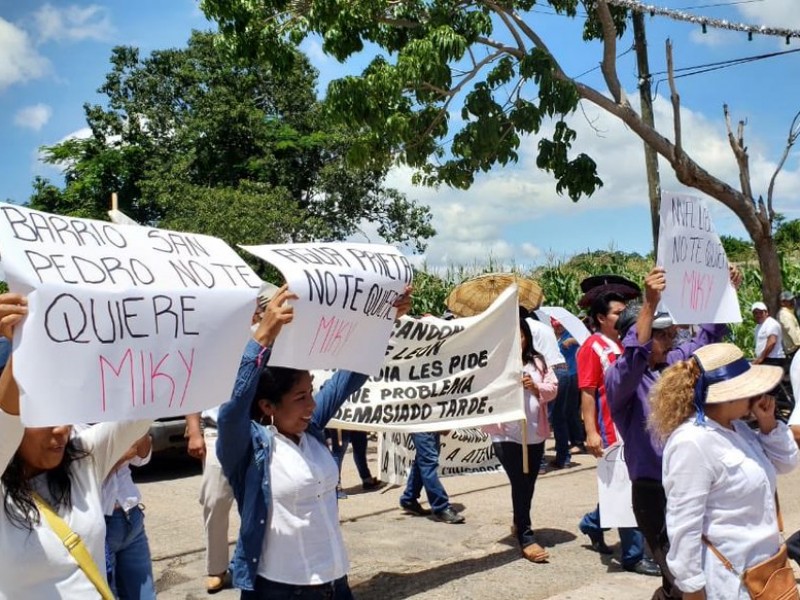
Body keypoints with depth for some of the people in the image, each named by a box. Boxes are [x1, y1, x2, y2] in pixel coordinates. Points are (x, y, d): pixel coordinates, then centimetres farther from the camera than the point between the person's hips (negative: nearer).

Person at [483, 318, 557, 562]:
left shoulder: (538, 361, 8)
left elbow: (553, 388, 7)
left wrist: (536, 387, -12)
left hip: (535, 432, 5)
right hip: (506, 433, -5)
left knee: (528, 482, 15)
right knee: (520, 483, -7)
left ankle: (519, 523, 38)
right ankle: (526, 538, 0)